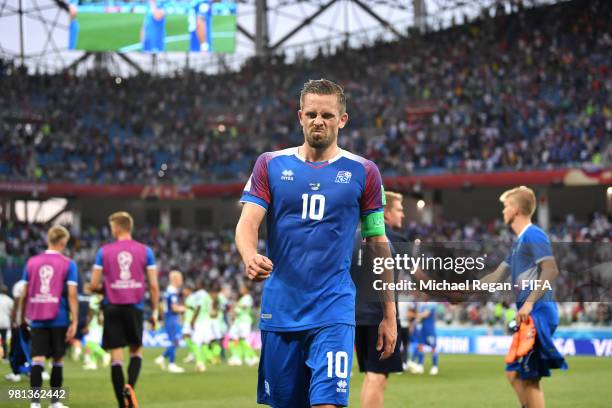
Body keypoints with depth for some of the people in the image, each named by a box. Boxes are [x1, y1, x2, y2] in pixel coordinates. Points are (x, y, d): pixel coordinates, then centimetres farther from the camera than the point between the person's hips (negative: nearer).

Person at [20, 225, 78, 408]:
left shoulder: (32, 262, 6)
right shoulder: (68, 264, -2)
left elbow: (25, 293, 8)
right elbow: (72, 294, -9)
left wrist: (23, 316, 20)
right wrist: (74, 322, -9)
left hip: (37, 319, 2)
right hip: (59, 319, -1)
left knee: (38, 359, -3)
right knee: (58, 359, 12)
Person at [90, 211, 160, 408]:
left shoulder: (104, 251, 1)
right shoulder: (145, 251, 2)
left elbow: (94, 285, 0)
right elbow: (153, 285, -1)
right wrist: (155, 311, 8)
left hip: (112, 308, -1)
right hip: (135, 307, 1)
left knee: (116, 357, 3)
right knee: (136, 351, 15)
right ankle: (130, 386, -12)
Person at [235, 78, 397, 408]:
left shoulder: (363, 172, 4)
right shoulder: (270, 164, 7)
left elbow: (378, 245, 8)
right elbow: (248, 222, -3)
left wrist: (389, 315, 6)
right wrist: (250, 258, -27)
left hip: (333, 312, -2)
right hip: (279, 312, 2)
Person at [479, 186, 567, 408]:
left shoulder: (533, 236, -9)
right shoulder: (519, 241, 20)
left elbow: (551, 271, -21)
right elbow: (497, 276, 28)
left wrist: (529, 303, -26)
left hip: (537, 313, -10)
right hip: (528, 316, 10)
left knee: (528, 378, -9)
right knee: (514, 374, 11)